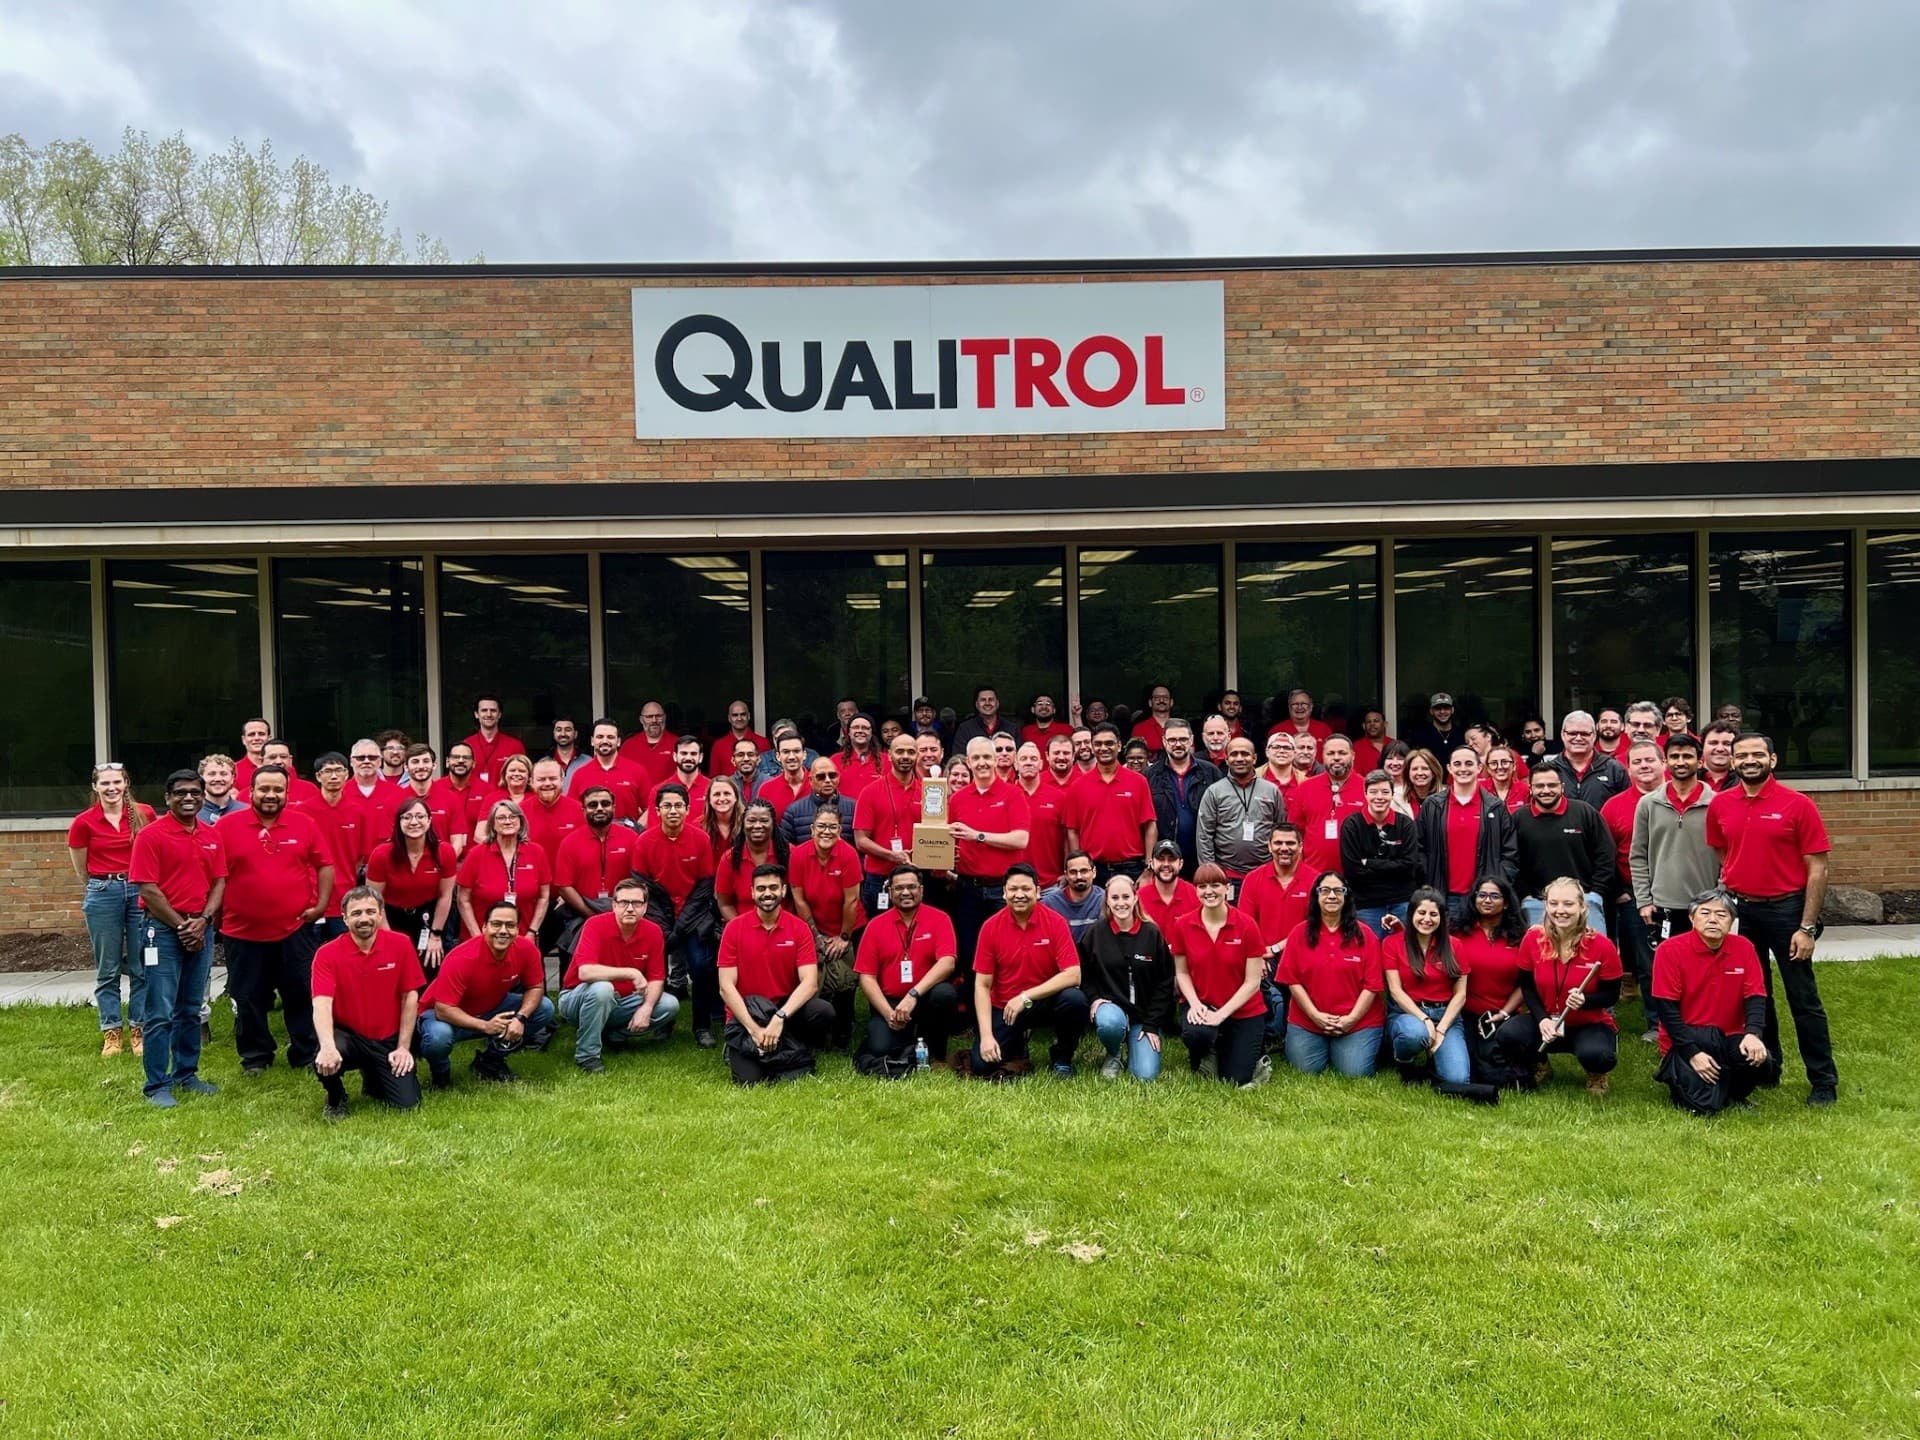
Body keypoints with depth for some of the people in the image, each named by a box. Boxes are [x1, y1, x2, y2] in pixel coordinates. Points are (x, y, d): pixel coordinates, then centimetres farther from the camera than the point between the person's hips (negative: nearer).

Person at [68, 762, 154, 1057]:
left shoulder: (145, 814, -1)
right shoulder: (83, 823, -3)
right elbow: (81, 871, 9)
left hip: (140, 891, 1)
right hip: (103, 894, -1)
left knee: (141, 967, 4)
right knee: (108, 969, 6)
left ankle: (139, 1030, 13)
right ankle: (112, 1033, 14)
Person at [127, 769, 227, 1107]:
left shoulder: (212, 836, 9)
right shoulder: (151, 835, -7)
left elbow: (219, 882, 8)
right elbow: (147, 889, -11)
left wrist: (203, 920, -7)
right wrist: (180, 925, -11)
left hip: (201, 929, 5)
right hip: (164, 929, -5)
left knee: (191, 1009, 13)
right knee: (160, 1012, -4)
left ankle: (186, 1074, 23)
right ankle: (156, 1085, 2)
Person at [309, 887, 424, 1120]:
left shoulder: (401, 944, -8)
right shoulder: (327, 954, -12)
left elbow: (410, 996, -2)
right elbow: (322, 1004, -24)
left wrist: (403, 1047, -5)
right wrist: (328, 1047, -41)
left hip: (389, 1040, 2)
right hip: (348, 1036, -2)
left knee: (407, 1103, -10)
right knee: (324, 1060, -35)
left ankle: (373, 1078, 26)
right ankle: (335, 1099, 2)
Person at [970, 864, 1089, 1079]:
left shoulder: (1055, 922, -11)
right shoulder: (990, 927, -8)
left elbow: (1073, 975, -19)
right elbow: (982, 985, -7)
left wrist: (1026, 997, -24)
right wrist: (986, 1036, -17)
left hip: (1045, 1002, -1)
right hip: (1004, 1008, 1)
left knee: (1075, 999, -33)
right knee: (982, 1064, -18)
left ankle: (1062, 1059, -2)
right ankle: (1017, 1044, 19)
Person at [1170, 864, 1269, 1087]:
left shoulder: (1246, 925, -14)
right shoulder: (1182, 926, -8)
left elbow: (1252, 982, -11)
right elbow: (1181, 973, 2)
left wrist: (1221, 1014, -18)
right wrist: (1195, 1004, -15)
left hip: (1243, 1011, -1)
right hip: (1202, 1005, 1)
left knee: (1236, 1080, -6)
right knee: (1194, 1033, -34)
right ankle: (1203, 1057, 6)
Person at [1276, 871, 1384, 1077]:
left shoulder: (1364, 934, -1)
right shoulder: (1300, 933, 0)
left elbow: (1372, 984, -4)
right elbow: (1292, 981, -2)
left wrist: (1352, 1018, -14)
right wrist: (1315, 1015, -11)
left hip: (1358, 1022, -1)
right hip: (1307, 1021, 1)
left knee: (1354, 1073, -14)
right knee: (1306, 1071, -8)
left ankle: (1340, 1050, 20)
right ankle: (1324, 1049, 24)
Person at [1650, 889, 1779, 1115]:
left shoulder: (1744, 948, 1)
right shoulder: (1670, 950, -11)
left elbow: (1755, 997, -3)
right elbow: (1665, 1008, -12)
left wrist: (1752, 1034, -24)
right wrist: (1693, 1053, -20)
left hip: (1730, 1041, 4)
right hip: (1685, 1043, -4)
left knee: (1764, 1063, -27)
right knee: (1703, 1104, -27)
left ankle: (1731, 1090, 7)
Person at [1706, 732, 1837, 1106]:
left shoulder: (1798, 805, -9)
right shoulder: (1719, 805, 2)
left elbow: (1817, 869, -9)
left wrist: (1807, 928, -12)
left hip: (1786, 909, -4)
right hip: (1740, 909, 4)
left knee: (1803, 997, 0)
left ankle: (1824, 1081, 11)